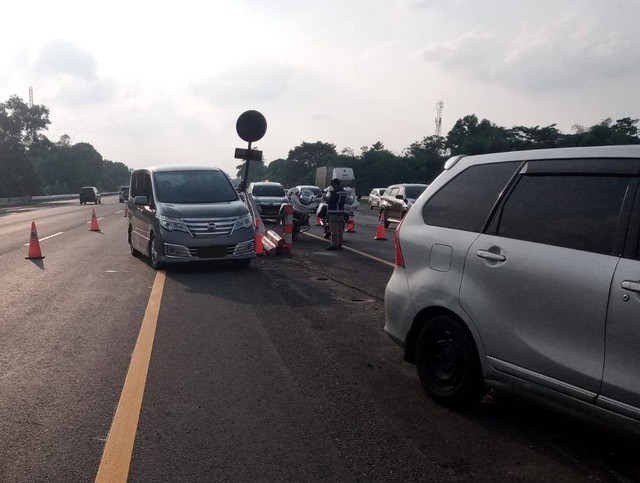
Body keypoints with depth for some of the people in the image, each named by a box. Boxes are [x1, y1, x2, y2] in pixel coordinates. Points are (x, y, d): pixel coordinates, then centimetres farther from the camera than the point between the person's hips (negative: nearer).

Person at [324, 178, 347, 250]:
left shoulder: (335, 192, -18)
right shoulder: (343, 191, 10)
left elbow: (329, 200, -20)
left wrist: (326, 196, 0)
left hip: (334, 214, -9)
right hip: (341, 213, 9)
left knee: (334, 230, -5)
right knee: (339, 230, 14)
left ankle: (334, 245, -4)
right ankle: (339, 244, 20)